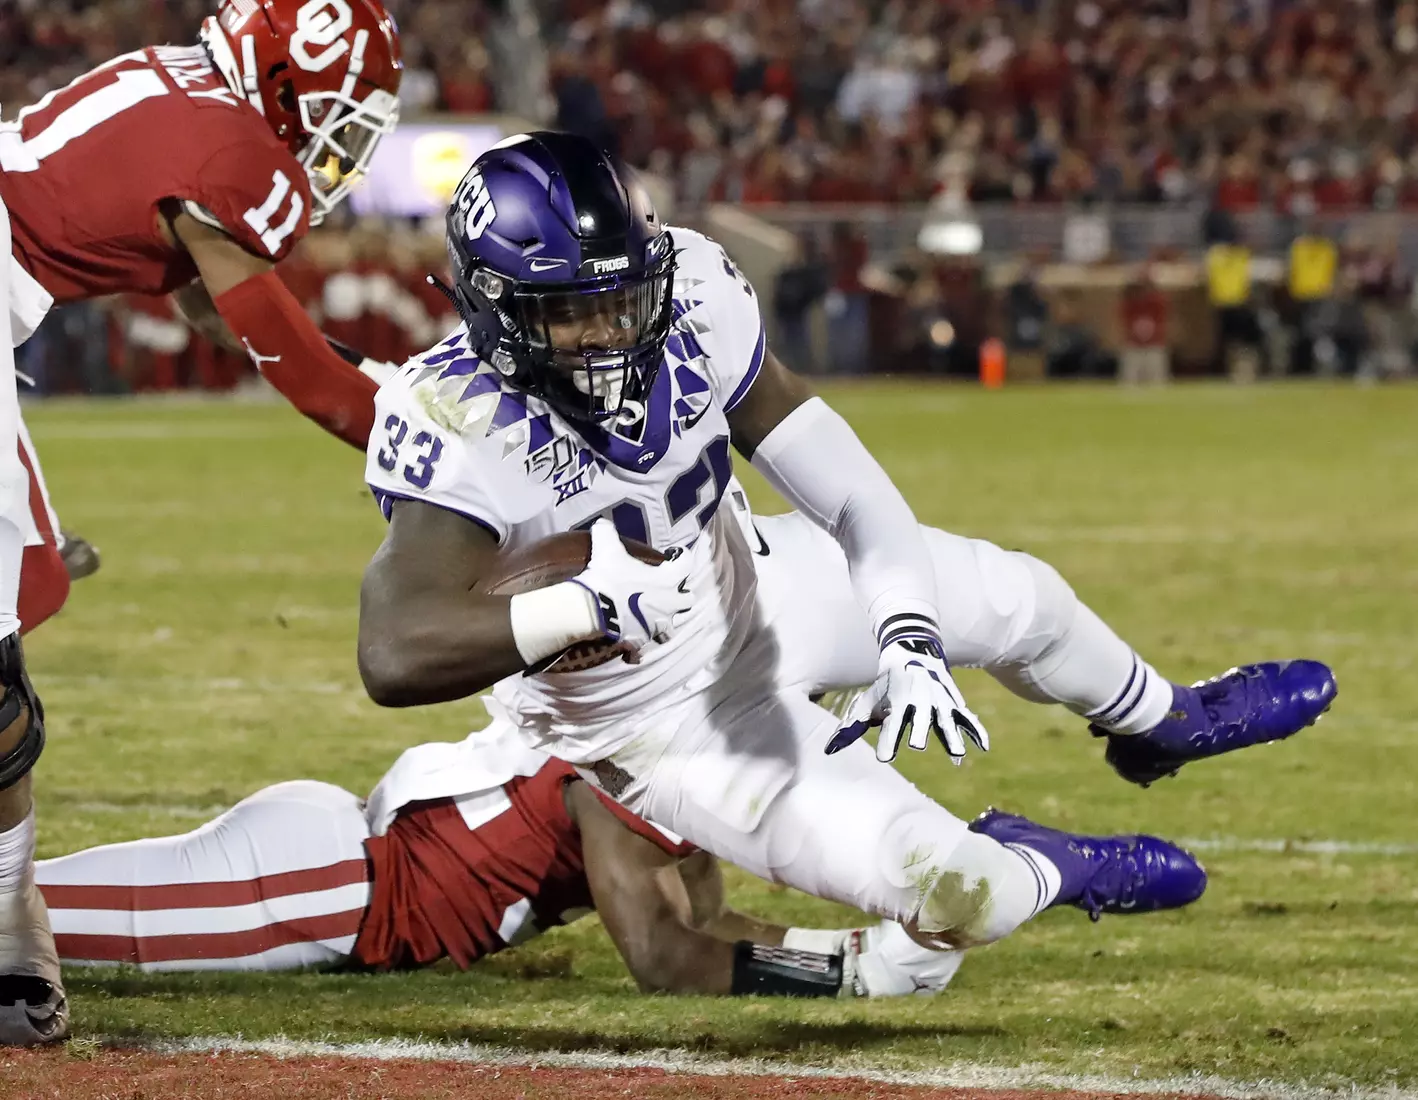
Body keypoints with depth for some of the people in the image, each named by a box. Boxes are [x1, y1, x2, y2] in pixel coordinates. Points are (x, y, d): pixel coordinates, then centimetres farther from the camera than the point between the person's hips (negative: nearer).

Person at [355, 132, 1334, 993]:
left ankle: (1163, 723, 55)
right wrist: (604, 609, -48)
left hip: (748, 592, 5)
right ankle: (1046, 871, 28)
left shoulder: (689, 298, -23)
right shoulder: (463, 427, -38)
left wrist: (910, 640, -32)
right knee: (960, 896, -12)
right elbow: (398, 657, -49)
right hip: (663, 727, -5)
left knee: (1016, 598, 19)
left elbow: (842, 482, -19)